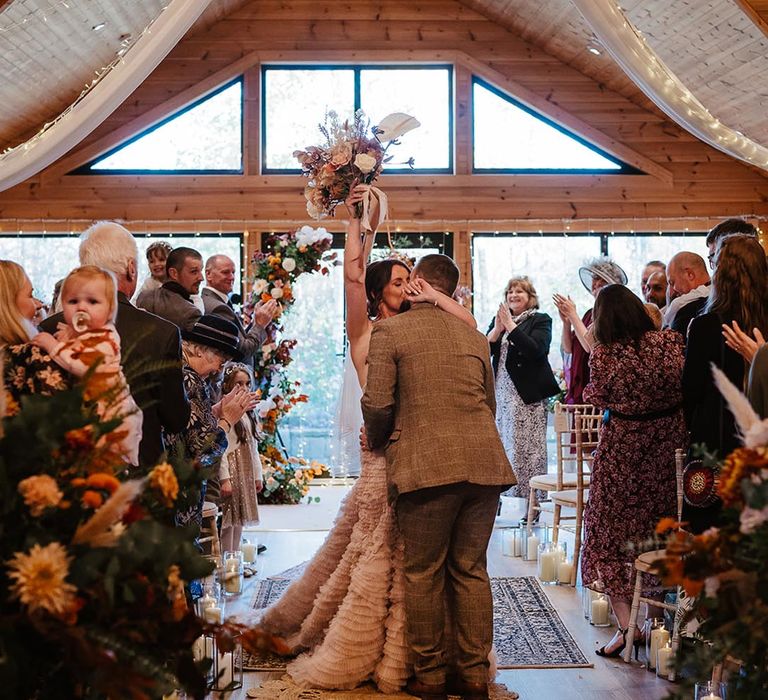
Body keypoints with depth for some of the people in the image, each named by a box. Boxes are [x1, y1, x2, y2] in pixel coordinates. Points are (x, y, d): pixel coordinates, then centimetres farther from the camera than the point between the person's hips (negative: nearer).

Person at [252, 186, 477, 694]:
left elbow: (471, 324, 3)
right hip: (386, 452, -4)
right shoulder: (365, 332, -1)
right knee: (380, 551, 2)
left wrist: (432, 296, -1)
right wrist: (355, 218, -10)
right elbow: (352, 274, -14)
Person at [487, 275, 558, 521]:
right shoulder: (498, 319, 17)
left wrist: (510, 326, -15)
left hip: (528, 395, -5)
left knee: (528, 449, -6)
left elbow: (537, 349, -15)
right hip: (500, 394, 5)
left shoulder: (540, 320, 2)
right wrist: (497, 330, -10)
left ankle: (533, 500, -3)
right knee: (501, 446, 4)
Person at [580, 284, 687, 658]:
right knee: (659, 531, 17)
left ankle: (625, 624, 6)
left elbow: (597, 399, -1)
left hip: (622, 445, -3)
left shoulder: (602, 354, -14)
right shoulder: (670, 342, -9)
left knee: (611, 532, 9)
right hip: (668, 441, 3)